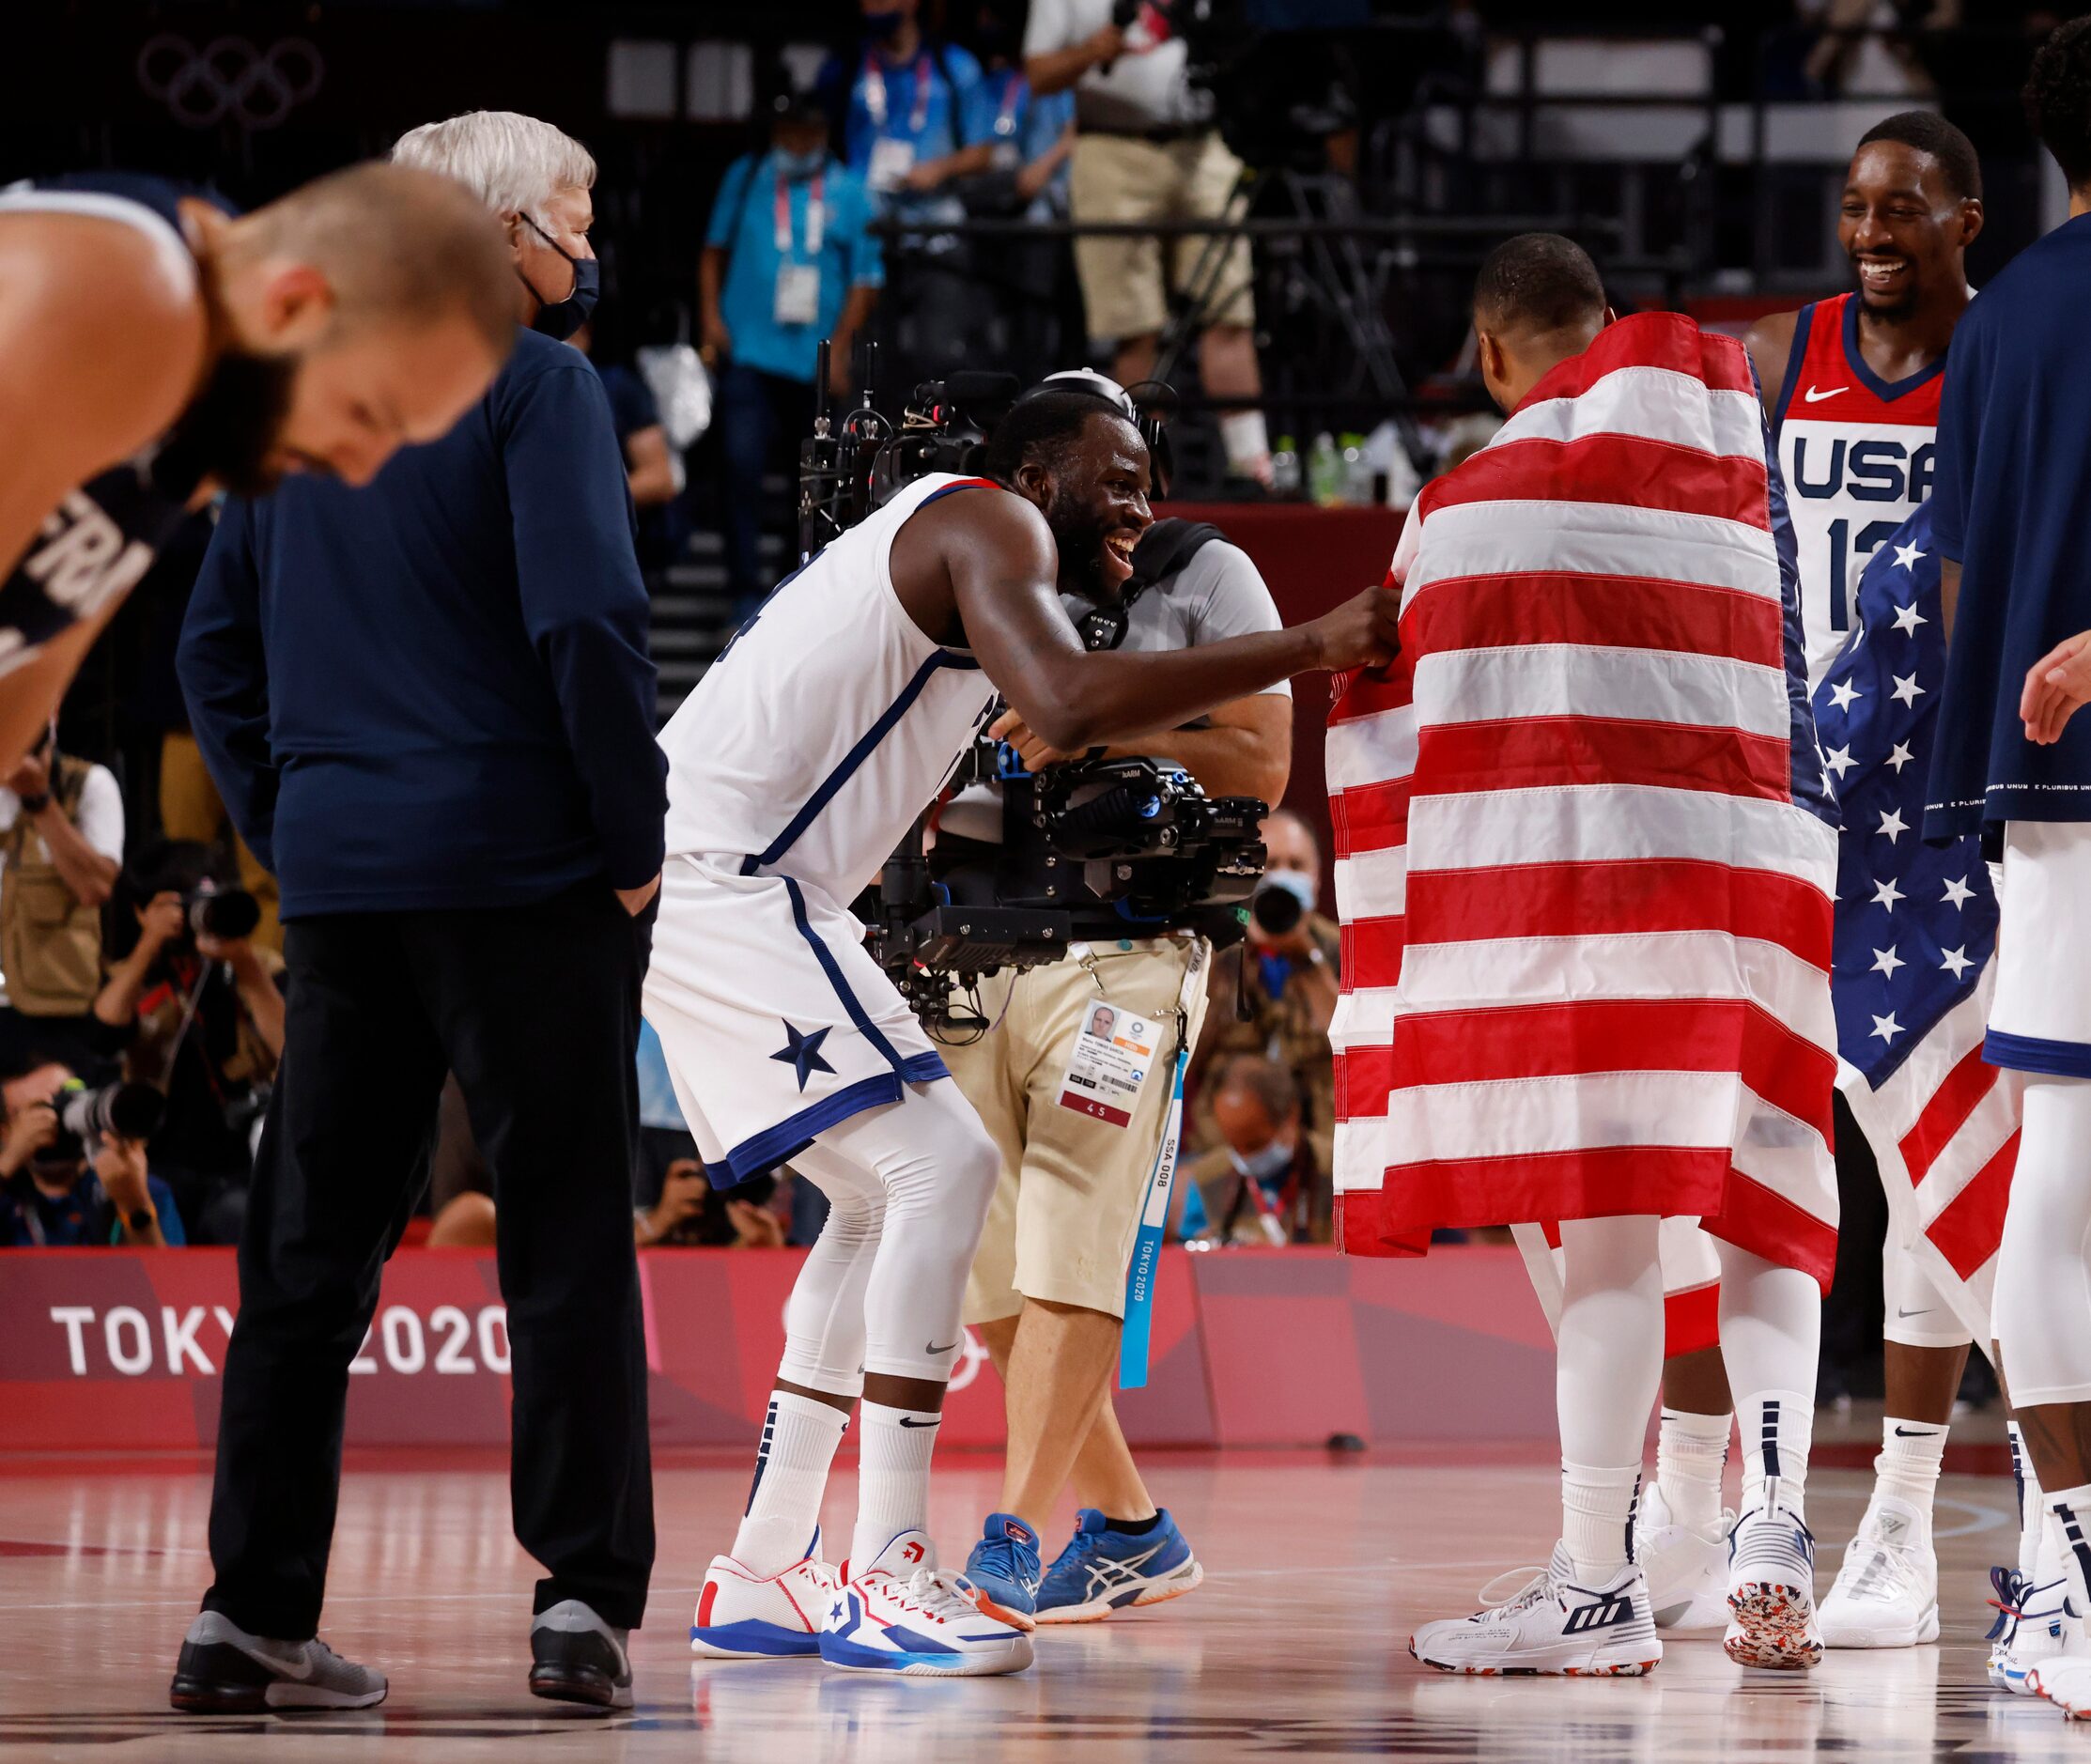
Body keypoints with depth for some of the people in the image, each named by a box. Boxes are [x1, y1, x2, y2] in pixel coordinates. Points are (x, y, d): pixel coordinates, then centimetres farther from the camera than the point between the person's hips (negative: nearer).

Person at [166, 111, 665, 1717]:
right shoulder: (535, 385, -7)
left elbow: (216, 647, 16)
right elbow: (588, 621, -17)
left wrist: (289, 827, 16)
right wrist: (633, 840, -9)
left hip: (338, 877, 6)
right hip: (523, 870, -6)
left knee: (310, 1250, 8)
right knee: (569, 1240, 0)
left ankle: (253, 1613, 5)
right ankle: (586, 1596, -3)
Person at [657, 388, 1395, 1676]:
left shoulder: (942, 547, 24)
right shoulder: (987, 524, -8)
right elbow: (1069, 707, -27)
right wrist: (1310, 648, -27)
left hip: (710, 887, 11)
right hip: (715, 881, -11)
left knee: (885, 1203, 17)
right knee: (944, 1163, -15)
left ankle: (762, 1580, 17)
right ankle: (886, 1578, -16)